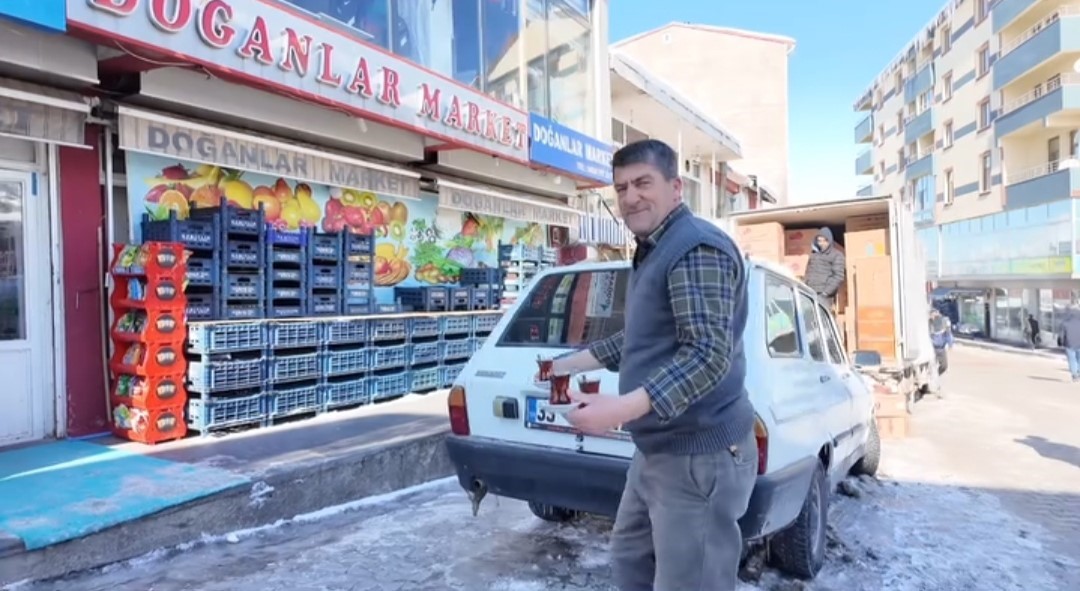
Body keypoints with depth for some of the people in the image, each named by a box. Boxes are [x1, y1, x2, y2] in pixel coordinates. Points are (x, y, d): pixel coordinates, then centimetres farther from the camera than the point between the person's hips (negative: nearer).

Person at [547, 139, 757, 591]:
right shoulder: (653, 251, 16)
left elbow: (709, 354, -26)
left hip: (698, 455, -11)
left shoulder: (696, 247, -17)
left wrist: (624, 408, -35)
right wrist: (571, 364, 29)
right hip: (656, 450, 11)